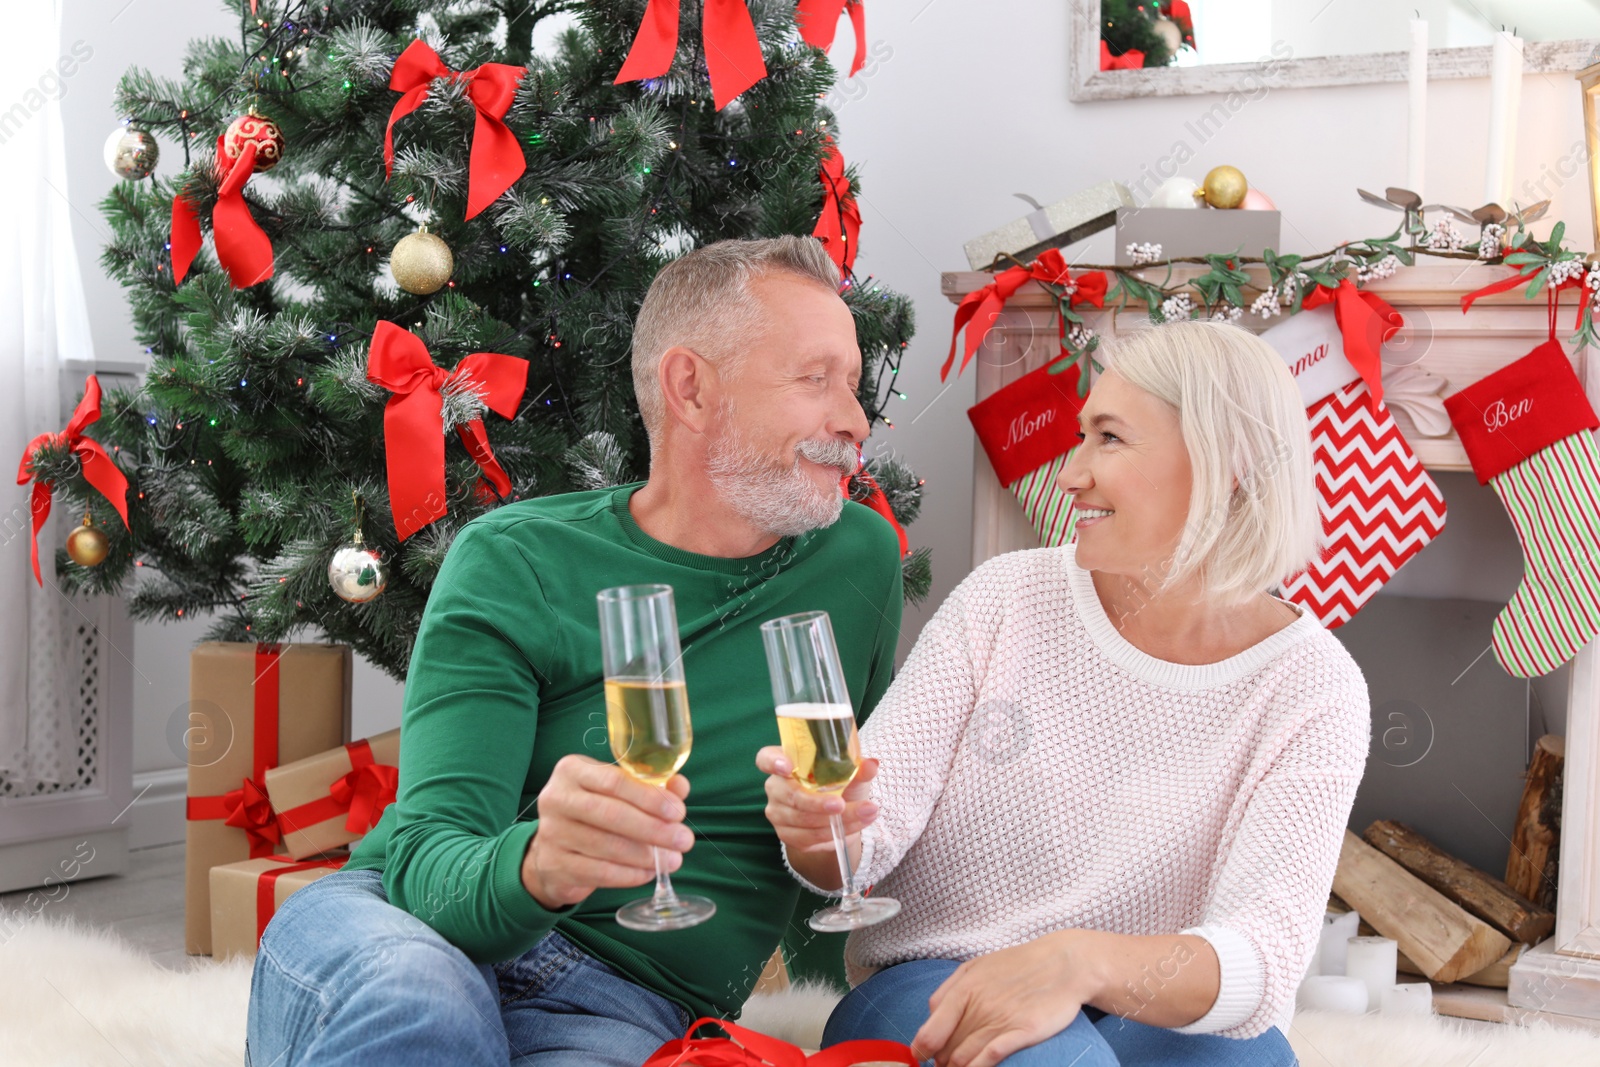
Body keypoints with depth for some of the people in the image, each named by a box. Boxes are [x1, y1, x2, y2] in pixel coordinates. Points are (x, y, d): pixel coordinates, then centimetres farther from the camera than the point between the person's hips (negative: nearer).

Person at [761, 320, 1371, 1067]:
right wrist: (822, 827, -29)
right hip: (930, 995, -1)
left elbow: (1264, 956, -17)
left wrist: (1083, 964, -37)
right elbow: (874, 830, -4)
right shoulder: (1007, 597, 0)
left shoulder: (1311, 690, -5)